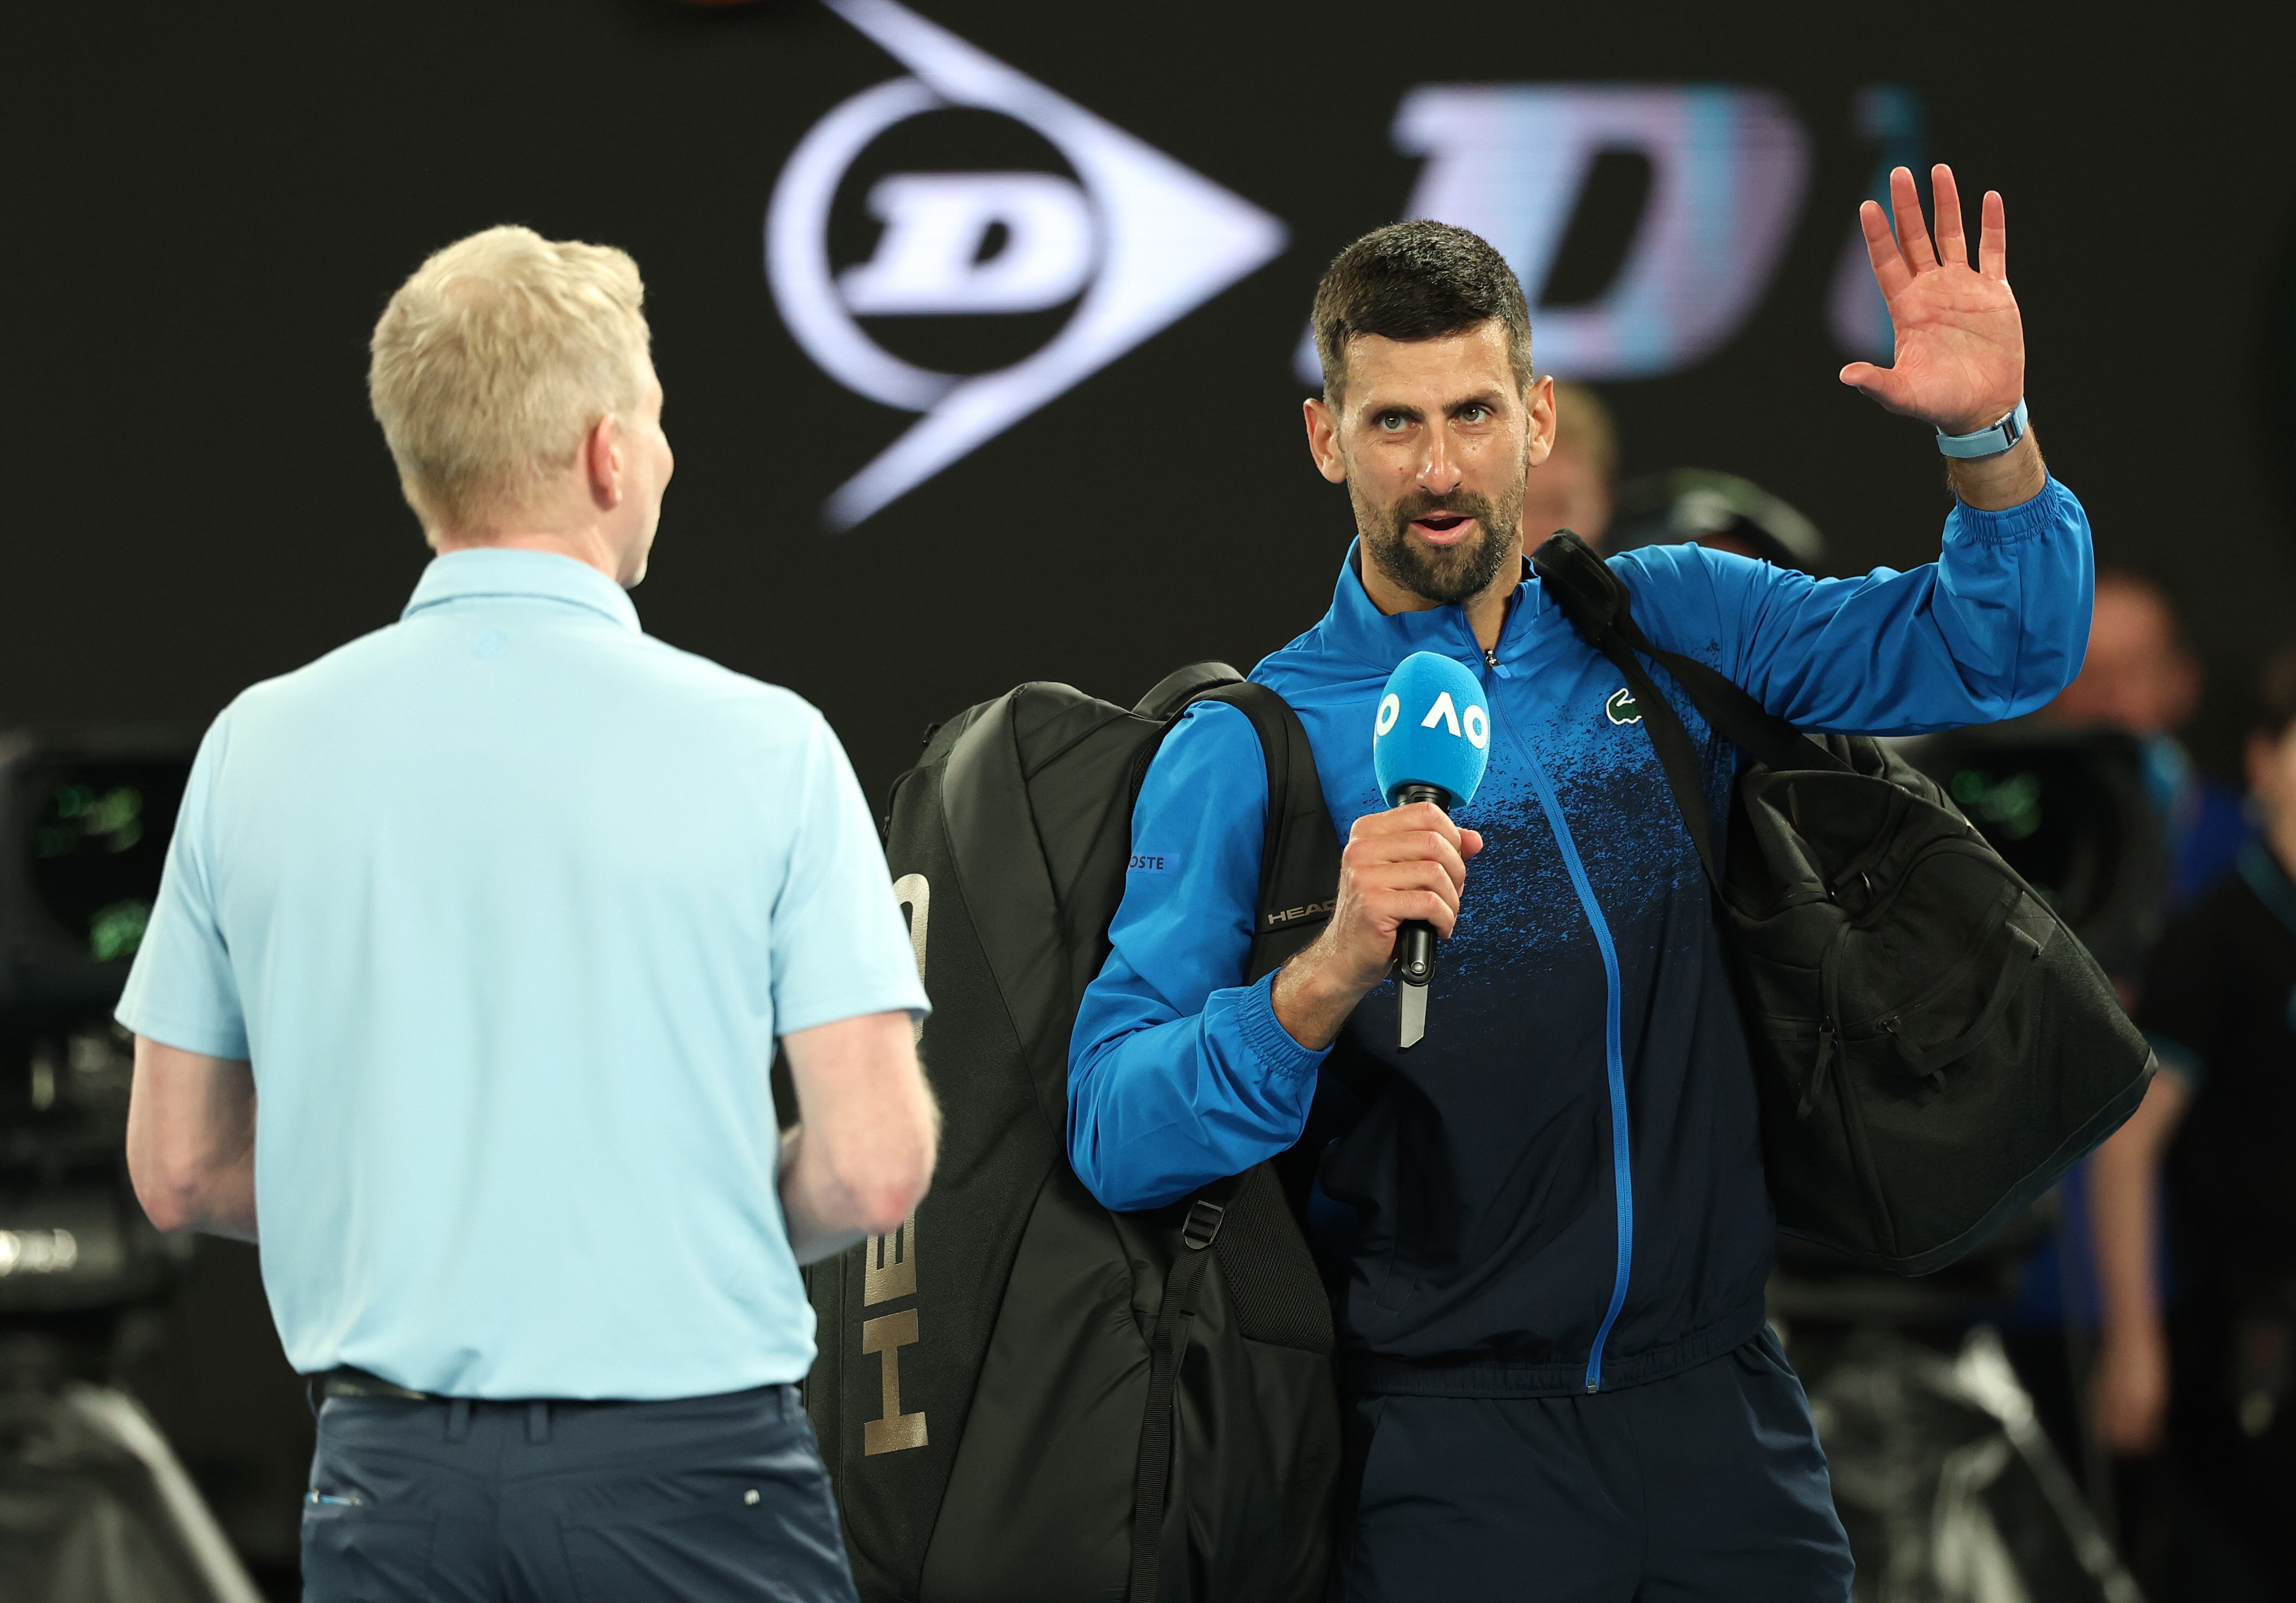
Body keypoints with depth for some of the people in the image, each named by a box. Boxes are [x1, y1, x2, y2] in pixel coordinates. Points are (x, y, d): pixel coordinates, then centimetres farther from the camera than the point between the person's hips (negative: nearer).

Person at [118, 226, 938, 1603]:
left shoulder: (260, 748, 2)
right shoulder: (757, 745, -7)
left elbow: (179, 1171, 8)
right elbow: (874, 1167, -10)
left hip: (391, 1486, 3)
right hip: (686, 1470, -3)